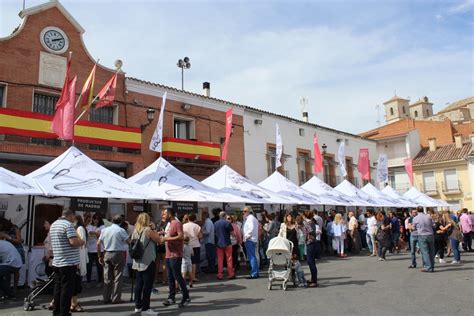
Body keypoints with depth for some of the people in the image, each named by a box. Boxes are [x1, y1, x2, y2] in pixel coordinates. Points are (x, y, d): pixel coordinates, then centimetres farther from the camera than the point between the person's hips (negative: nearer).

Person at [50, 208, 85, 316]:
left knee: (58, 287, 15)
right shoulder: (68, 224, -15)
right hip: (68, 262, -9)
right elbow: (73, 242, -24)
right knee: (67, 288, -2)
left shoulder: (53, 225, 15)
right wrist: (81, 242, -4)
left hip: (57, 262, 9)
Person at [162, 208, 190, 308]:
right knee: (170, 277, 11)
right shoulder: (170, 224, 17)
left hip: (176, 255, -9)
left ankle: (186, 297, 7)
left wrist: (167, 238, -19)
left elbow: (181, 236, -22)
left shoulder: (177, 223, -12)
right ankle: (171, 298, 18)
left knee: (177, 276, -4)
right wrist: (164, 236, 11)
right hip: (169, 255, 9)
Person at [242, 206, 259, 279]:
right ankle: (256, 273, 19)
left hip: (250, 240, -10)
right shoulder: (253, 218, 20)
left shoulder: (250, 218, -12)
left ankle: (254, 274, -6)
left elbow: (251, 229, -23)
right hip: (253, 240, 10)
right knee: (253, 257, 14)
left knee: (252, 257, -8)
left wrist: (246, 236, -15)